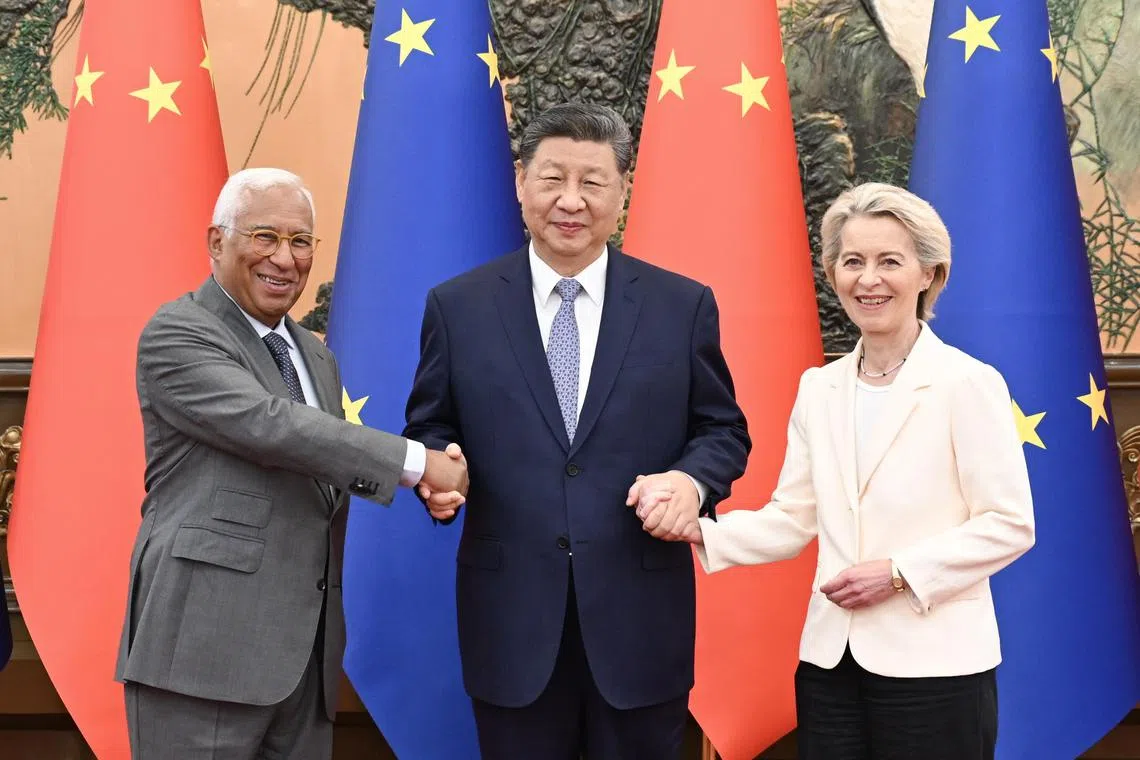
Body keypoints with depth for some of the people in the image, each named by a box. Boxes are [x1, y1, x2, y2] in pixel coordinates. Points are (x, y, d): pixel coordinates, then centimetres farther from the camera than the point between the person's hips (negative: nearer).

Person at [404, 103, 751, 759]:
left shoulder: (684, 306, 2)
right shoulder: (458, 306, 3)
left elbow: (723, 430, 7)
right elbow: (429, 428, 9)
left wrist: (692, 480, -13)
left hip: (640, 617, 0)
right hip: (510, 617, 0)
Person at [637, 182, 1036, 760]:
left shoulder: (968, 384, -8)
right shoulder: (818, 388, 8)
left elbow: (1008, 525, -8)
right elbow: (793, 519, 8)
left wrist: (897, 573, -16)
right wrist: (699, 530, -7)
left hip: (935, 667, -5)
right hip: (830, 663, 5)